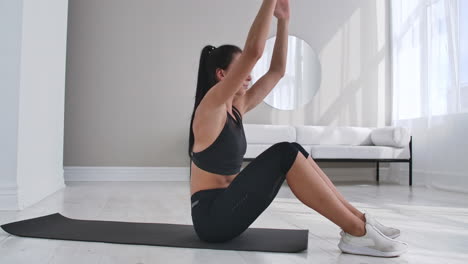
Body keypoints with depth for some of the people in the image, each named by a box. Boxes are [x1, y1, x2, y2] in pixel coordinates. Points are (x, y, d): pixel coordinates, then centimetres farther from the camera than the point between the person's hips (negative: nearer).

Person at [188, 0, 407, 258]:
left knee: (295, 152, -2)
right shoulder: (210, 107, -15)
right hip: (212, 215, -9)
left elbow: (277, 70, 13)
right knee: (285, 154, -23)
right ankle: (357, 233, -19)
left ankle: (356, 217, -2)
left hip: (226, 208, 9)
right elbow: (253, 51, -26)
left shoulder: (236, 108, 11)